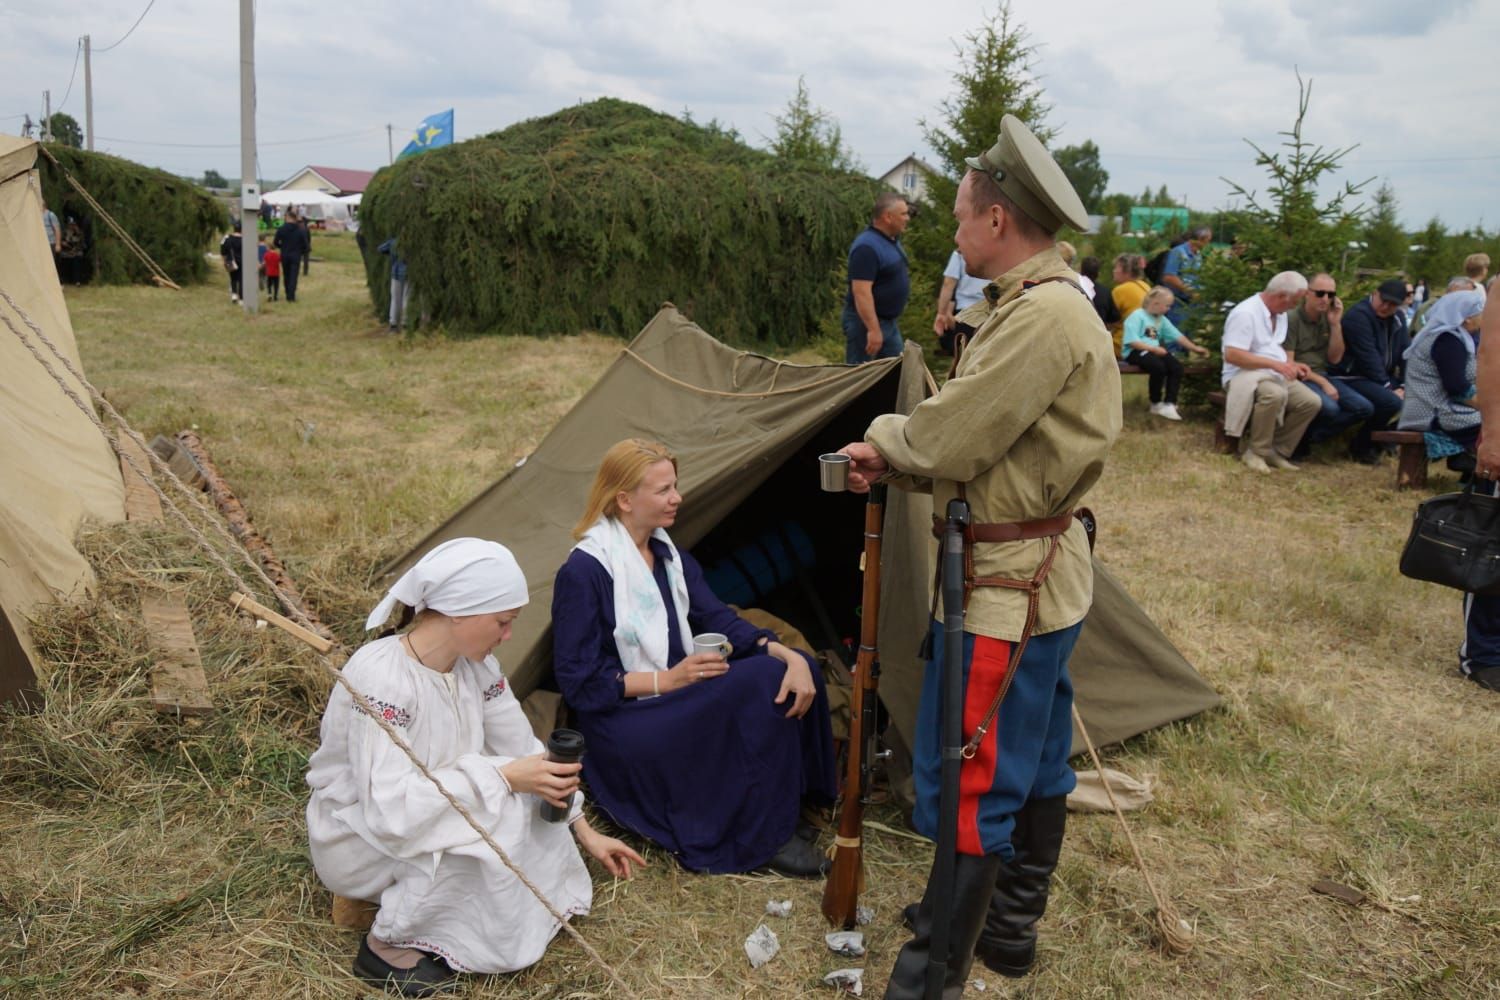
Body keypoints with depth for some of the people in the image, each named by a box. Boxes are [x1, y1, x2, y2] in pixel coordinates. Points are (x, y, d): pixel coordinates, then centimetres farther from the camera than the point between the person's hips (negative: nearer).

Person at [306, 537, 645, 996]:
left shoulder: (475, 665, -8)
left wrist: (583, 829, 3)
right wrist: (503, 777, -34)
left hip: (432, 819, 7)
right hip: (358, 835, -7)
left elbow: (524, 749, 3)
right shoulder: (380, 677, -31)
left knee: (531, 801, -11)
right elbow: (389, 809, -35)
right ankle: (388, 944, -9)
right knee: (491, 817, -29)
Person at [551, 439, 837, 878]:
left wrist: (788, 655, -15)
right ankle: (762, 837, -12)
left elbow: (720, 620, 2)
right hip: (626, 723, -8)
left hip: (682, 698, 8)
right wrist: (666, 681, -21)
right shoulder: (583, 572, -16)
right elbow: (578, 681, -16)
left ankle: (780, 808, 0)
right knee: (758, 686, -26)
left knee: (786, 672, -12)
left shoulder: (670, 557, 9)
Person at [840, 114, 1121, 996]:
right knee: (1035, 762, 20)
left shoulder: (1044, 314, -22)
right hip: (1048, 573, 11)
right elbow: (981, 443, 13)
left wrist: (883, 440, -1)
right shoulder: (1049, 304, 13)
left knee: (966, 782, -1)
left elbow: (950, 440, -22)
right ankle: (1010, 925, 37)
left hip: (1008, 585, -11)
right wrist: (893, 462, 1)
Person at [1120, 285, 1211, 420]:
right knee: (1159, 367, -32)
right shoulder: (1137, 316, -9)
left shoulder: (1161, 319, 15)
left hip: (1154, 351, 8)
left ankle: (1169, 405, -17)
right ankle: (1156, 404, -10)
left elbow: (1178, 336, 18)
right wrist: (1154, 349, -20)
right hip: (1135, 351, -8)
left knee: (1177, 366, -16)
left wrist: (1195, 348, 16)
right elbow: (1132, 341, -18)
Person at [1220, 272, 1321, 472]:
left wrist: (1291, 364, 4)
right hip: (1245, 374, -9)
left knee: (1311, 402, -10)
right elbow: (1231, 355, -25)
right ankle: (1255, 451, -19)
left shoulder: (1280, 313, 12)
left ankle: (1276, 450, -1)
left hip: (1275, 376, 9)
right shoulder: (1245, 313, -17)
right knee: (1275, 394, -37)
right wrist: (1274, 364, -26)